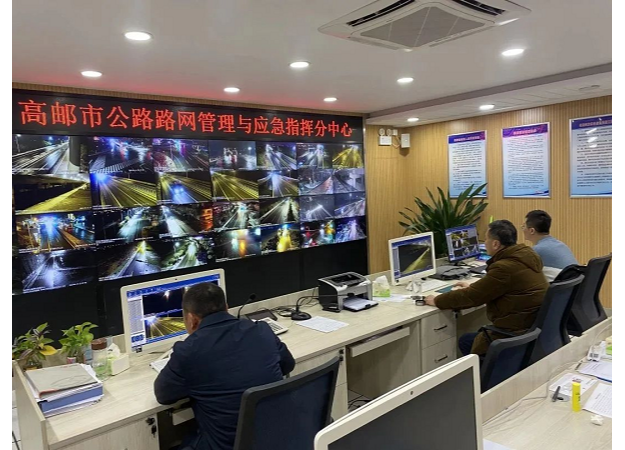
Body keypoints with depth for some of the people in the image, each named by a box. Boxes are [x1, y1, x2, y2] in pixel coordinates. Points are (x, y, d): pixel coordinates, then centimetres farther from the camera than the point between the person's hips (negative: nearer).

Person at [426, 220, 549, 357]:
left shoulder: (505, 268, -24)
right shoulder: (525, 256, 4)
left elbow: (472, 297, -15)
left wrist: (437, 301, -4)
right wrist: (473, 287, 23)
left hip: (517, 334, -9)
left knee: (466, 341, 10)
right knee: (474, 335, 22)